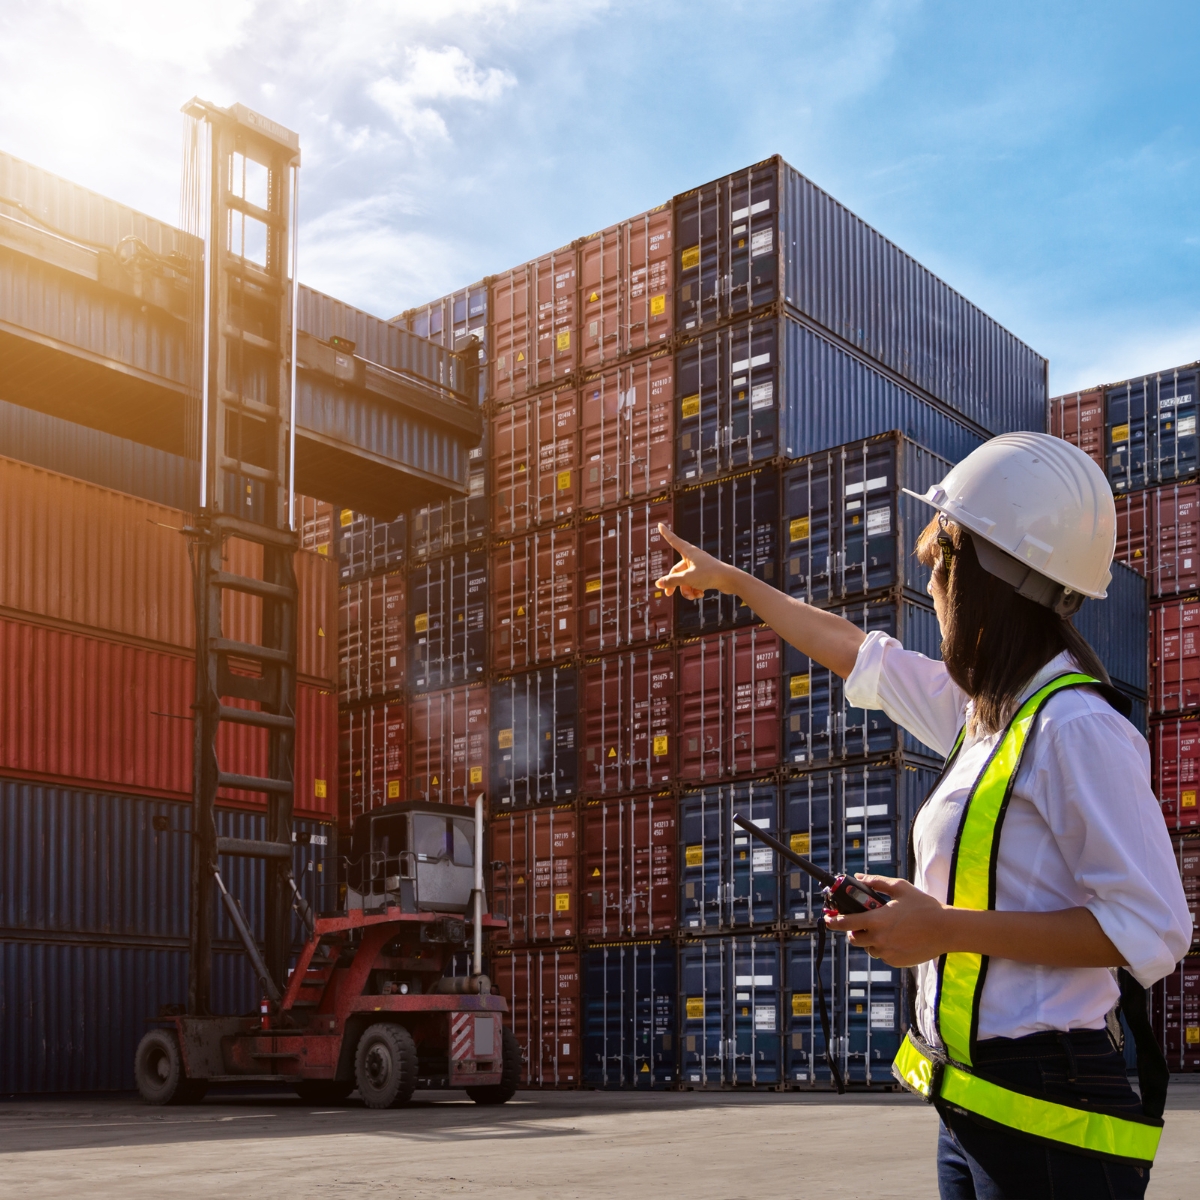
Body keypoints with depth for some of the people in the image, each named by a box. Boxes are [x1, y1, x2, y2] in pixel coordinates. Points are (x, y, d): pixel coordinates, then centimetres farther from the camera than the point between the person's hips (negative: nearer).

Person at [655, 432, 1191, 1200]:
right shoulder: (985, 711, 10)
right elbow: (859, 654, 25)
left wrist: (948, 929, -20)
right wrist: (731, 580, 36)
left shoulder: (1076, 728, -17)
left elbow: (1151, 929, -21)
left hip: (1046, 1119, -8)